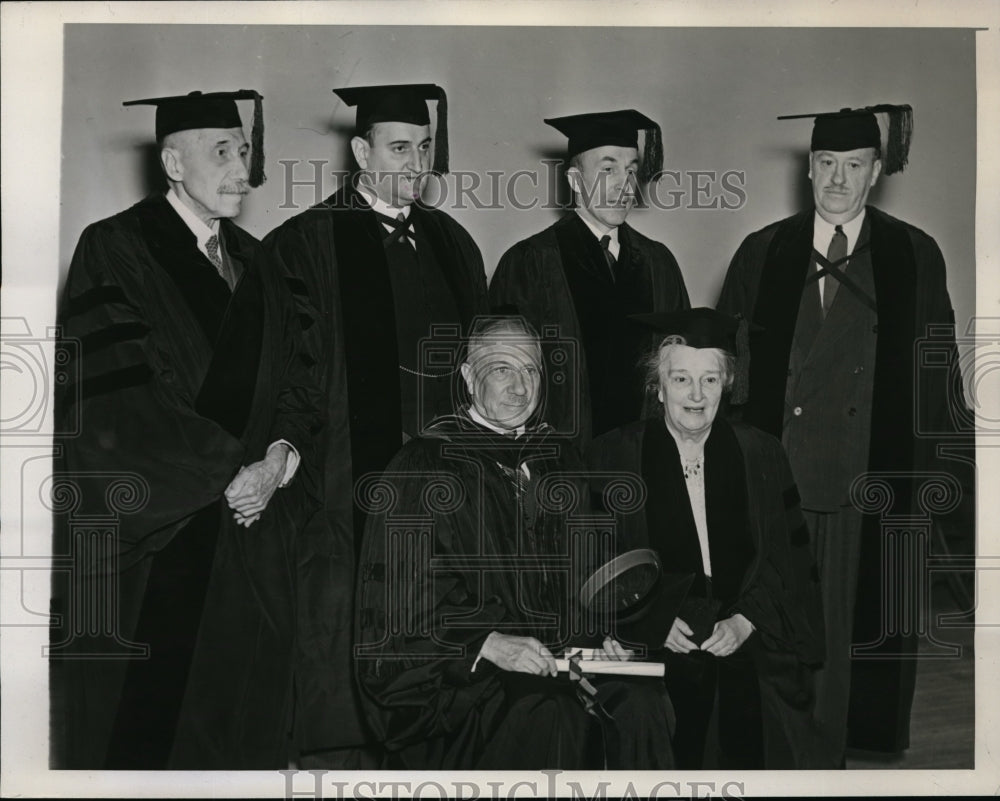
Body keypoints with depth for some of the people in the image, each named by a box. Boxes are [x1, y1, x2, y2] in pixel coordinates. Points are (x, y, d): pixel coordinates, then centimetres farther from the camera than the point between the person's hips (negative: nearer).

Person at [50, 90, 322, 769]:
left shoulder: (253, 262, 14)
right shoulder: (116, 250, -6)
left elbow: (294, 381, 11)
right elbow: (117, 399, -15)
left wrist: (282, 453, -9)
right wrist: (228, 471, -14)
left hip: (248, 529, 5)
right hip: (147, 535, -5)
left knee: (239, 723, 9)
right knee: (143, 722, 2)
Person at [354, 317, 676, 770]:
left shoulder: (557, 465, 18)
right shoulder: (421, 468, 1)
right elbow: (406, 595, -7)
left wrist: (598, 632, -1)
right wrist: (489, 643, -19)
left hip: (560, 657, 5)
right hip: (456, 672, -4)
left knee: (639, 699, -23)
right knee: (547, 712, -32)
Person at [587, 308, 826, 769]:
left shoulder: (761, 455, 8)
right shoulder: (612, 456, 2)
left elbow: (791, 557, 6)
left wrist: (746, 621, -7)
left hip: (750, 663, 2)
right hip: (657, 668, -1)